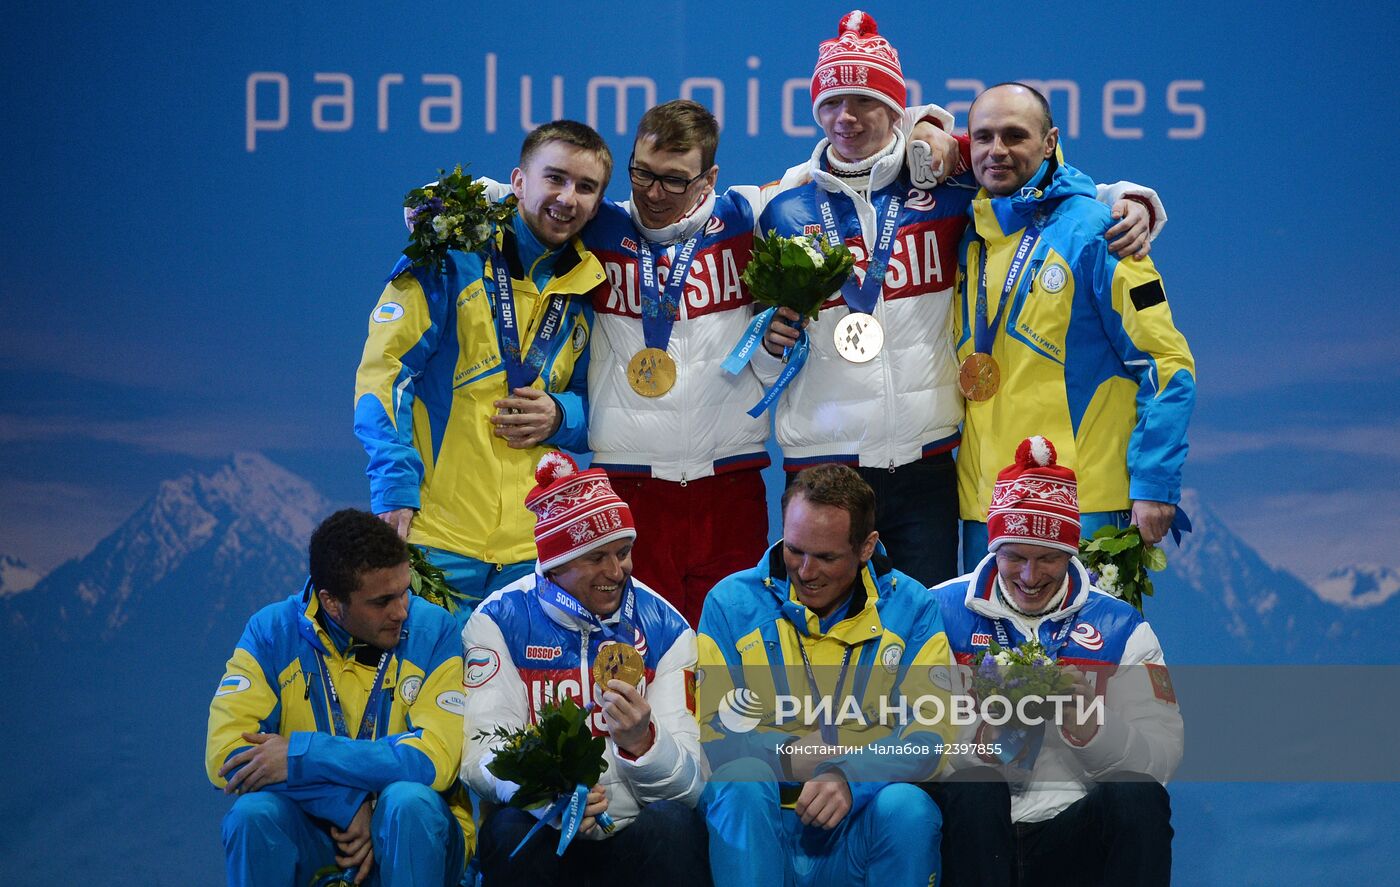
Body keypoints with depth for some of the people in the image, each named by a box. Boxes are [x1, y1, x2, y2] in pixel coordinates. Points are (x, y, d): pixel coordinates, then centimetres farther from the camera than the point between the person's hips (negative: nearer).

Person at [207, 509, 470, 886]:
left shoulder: (432, 630, -7)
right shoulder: (273, 631, -5)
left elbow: (434, 759, -18)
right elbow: (224, 755, -15)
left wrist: (300, 756, -21)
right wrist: (350, 804, -22)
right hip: (311, 833, 1)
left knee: (408, 801, -32)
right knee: (254, 813, -29)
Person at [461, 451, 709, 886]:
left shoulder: (666, 629, 4)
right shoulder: (501, 621, 0)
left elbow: (692, 781, -4)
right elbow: (484, 752, -12)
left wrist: (640, 741, -27)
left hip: (633, 827, 1)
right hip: (543, 829, -1)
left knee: (673, 823, -32)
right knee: (511, 829, -34)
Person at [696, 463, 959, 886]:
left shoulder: (911, 608, 4)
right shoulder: (731, 602, 4)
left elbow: (930, 737, -8)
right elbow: (706, 731, -1)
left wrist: (848, 777, -25)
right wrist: (787, 755, -17)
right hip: (756, 828, 0)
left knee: (906, 804, -31)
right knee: (743, 779, -31)